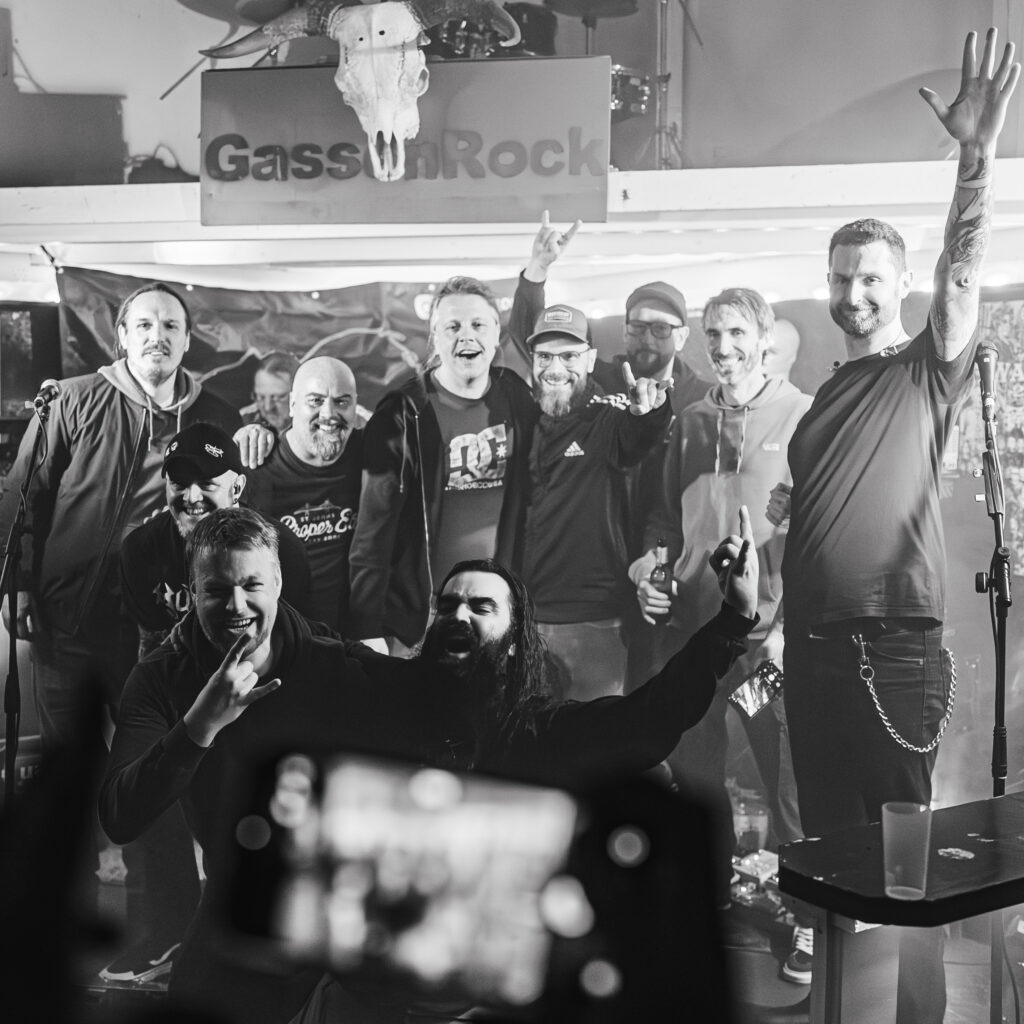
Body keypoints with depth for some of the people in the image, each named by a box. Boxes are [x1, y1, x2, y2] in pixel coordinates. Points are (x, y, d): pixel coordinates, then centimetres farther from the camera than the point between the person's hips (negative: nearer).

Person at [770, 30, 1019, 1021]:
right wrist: (773, 507, 6)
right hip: (812, 642, 6)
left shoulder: (928, 370, 2)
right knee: (828, 834, 12)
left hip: (895, 643, -6)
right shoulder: (828, 391, 18)